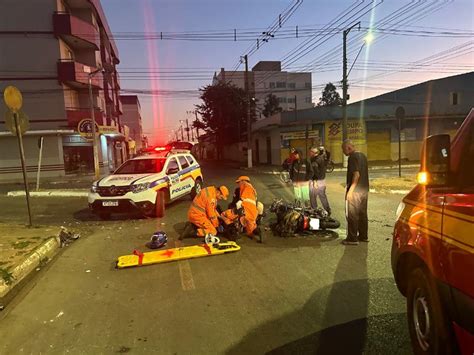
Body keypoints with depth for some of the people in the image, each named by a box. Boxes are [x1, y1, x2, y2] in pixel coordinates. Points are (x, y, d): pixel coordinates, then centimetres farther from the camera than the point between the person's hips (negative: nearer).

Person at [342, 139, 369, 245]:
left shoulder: (353, 157, -15)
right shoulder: (363, 156, 14)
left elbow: (356, 174, -22)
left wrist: (350, 190, -21)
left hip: (355, 191, -9)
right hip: (364, 190, 9)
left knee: (352, 215, -2)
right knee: (363, 214, 16)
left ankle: (352, 238, 2)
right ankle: (363, 236, 24)